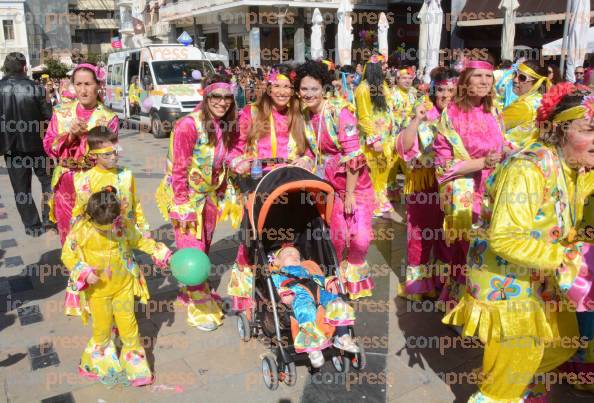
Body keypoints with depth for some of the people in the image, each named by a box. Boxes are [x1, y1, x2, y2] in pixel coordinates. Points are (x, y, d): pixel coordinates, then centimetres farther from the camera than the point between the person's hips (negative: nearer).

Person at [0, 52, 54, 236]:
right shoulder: (35, 88, -12)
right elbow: (48, 117, -11)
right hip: (35, 143, -1)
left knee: (21, 188, 11)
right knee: (48, 180, 18)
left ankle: (32, 226, 16)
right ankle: (48, 218, 12)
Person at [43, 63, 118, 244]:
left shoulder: (108, 118, -6)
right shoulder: (61, 112, 3)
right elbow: (49, 147, -1)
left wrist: (85, 136, -23)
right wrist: (70, 135, -17)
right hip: (65, 184, 3)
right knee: (68, 234, 13)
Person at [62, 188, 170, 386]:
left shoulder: (124, 225, -12)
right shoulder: (81, 229, -18)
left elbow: (139, 240, 7)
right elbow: (68, 255, -8)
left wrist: (158, 250, 0)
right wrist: (84, 272, -22)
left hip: (123, 285, 2)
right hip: (97, 289, -1)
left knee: (128, 325, 11)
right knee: (102, 328, 12)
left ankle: (135, 364, 30)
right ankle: (99, 361, 40)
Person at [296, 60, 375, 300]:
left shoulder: (339, 111, -17)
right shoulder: (304, 114, 0)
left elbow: (353, 155, -19)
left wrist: (350, 193, -17)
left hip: (355, 182, -4)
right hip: (328, 184, 4)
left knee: (361, 237, -8)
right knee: (336, 236, 6)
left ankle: (354, 274, 23)